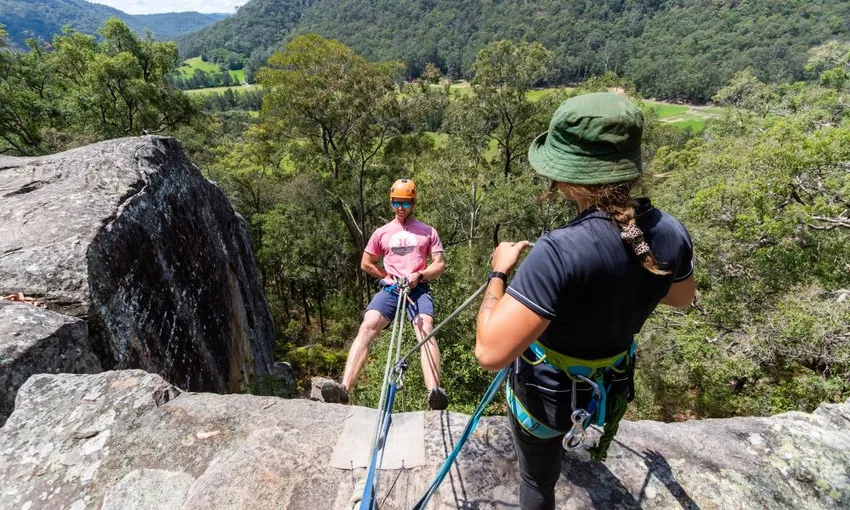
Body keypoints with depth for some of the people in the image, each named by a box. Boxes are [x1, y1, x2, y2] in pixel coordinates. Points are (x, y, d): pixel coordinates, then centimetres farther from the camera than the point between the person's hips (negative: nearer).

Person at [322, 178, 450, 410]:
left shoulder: (428, 231, 13)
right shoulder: (382, 232, 15)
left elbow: (440, 264, 8)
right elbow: (366, 264, 20)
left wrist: (418, 275, -11)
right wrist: (391, 277, 10)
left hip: (418, 289, -1)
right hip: (389, 289, 1)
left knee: (426, 330, -28)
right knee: (367, 328, -22)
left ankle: (434, 391, -39)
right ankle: (344, 387, -30)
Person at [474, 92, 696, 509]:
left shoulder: (560, 253, -40)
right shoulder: (670, 233, -16)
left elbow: (491, 352, -39)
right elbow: (682, 299, 5)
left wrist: (499, 272, -24)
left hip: (548, 394, -6)